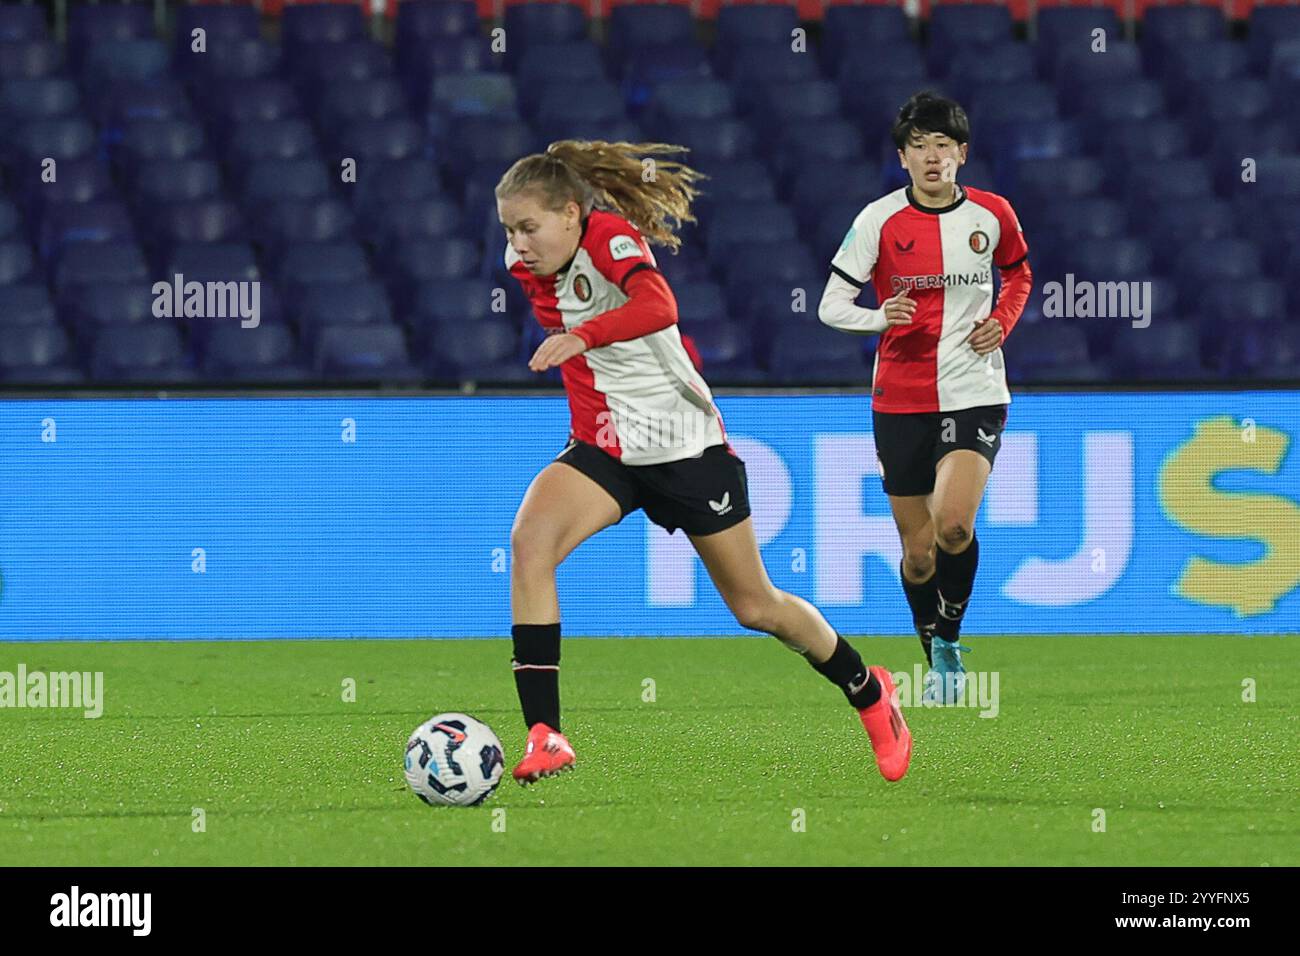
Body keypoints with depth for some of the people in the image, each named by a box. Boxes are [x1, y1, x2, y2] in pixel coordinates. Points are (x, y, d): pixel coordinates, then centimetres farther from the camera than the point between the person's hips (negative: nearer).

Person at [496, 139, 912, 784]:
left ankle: (869, 691, 37)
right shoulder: (527, 266, -1)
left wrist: (582, 337, -56)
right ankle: (543, 736, -29)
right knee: (530, 540, -26)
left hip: (686, 440, -5)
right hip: (605, 449, 5)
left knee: (755, 606, 8)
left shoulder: (611, 236, -20)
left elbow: (658, 306, -41)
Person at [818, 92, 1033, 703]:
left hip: (974, 394, 0)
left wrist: (1002, 321, 2)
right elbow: (831, 304, -4)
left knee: (953, 524, -22)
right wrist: (880, 316, -25)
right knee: (918, 550, 4)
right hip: (900, 398, 1)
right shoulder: (880, 219, -5)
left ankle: (950, 637, 0)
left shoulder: (991, 214, 1)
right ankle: (938, 661, 27)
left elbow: (1019, 272, 22)